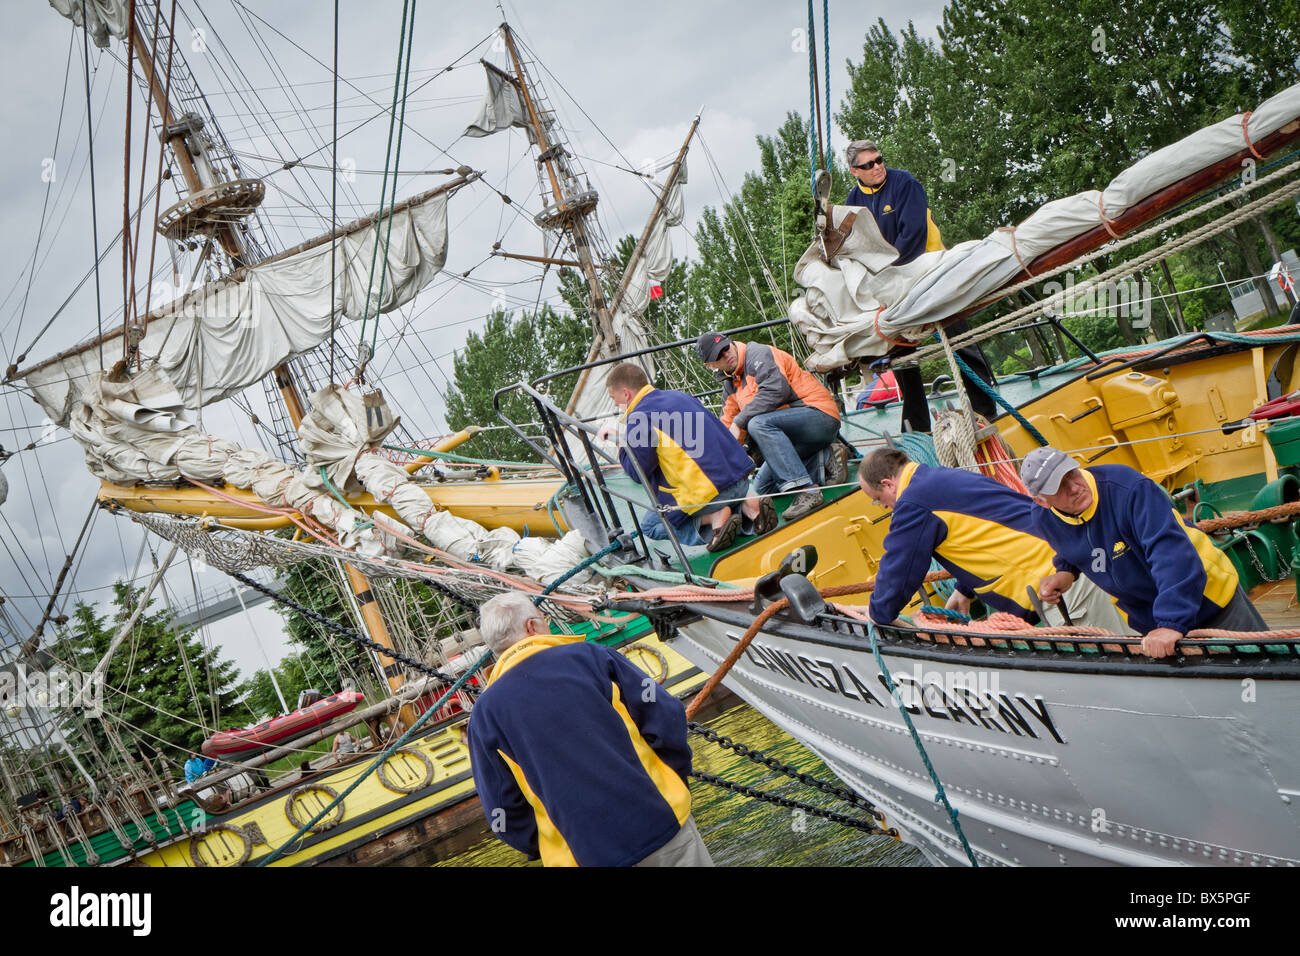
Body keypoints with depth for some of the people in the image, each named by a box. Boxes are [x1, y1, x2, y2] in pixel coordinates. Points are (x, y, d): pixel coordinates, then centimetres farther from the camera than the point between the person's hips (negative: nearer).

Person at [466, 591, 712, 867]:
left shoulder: (486, 712, 3)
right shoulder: (589, 655, 1)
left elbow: (504, 815, 3)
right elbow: (667, 717, -1)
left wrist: (543, 849, 20)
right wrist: (676, 781, 13)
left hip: (590, 856, 1)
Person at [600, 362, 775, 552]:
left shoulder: (638, 418, -8)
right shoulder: (679, 395, 16)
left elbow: (638, 473, -3)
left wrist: (622, 445, 14)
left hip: (709, 489, -7)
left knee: (650, 525, 13)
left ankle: (715, 517, -8)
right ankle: (746, 505, 5)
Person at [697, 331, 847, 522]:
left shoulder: (758, 354, -9)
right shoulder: (730, 386, 17)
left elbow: (776, 389, -26)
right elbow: (727, 429, 21)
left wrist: (740, 421, -23)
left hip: (820, 415, -10)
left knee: (758, 424, -34)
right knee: (763, 488, 7)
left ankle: (806, 491, -39)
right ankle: (825, 458, 2)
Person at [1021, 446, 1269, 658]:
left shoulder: (1130, 488, -33)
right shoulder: (1047, 522, -12)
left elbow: (1171, 552, -41)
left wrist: (1172, 622, -51)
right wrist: (1066, 572, -10)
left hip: (1206, 598, -5)